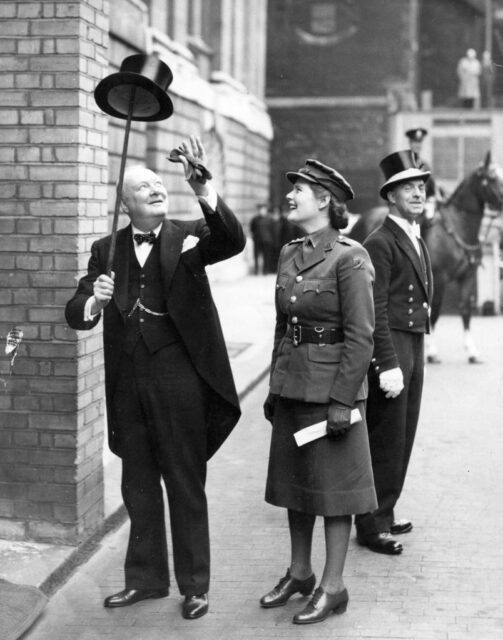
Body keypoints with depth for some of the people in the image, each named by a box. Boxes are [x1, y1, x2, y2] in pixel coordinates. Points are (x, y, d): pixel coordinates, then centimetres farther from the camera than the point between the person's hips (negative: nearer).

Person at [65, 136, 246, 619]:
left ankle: (194, 586, 17)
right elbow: (75, 313, 2)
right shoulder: (106, 250, 7)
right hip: (128, 381, 4)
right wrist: (93, 300, -22)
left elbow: (234, 241, -21)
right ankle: (146, 578, 29)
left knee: (185, 484, 6)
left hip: (178, 378, -3)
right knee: (138, 484, 14)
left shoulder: (189, 236, 0)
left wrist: (202, 189, -35)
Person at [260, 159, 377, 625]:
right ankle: (299, 573, 30)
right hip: (292, 387, 7)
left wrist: (342, 402, -17)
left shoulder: (349, 258, -13)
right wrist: (275, 386, 15)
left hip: (332, 387, -7)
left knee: (333, 486, 2)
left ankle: (333, 587, 13)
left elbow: (360, 337, -15)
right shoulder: (289, 254, 9)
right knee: (294, 481, 15)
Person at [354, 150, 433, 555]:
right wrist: (388, 365, -22)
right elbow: (375, 311, -17)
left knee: (402, 439, 14)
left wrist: (414, 355, 15)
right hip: (391, 348, -9)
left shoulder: (418, 243, 18)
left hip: (414, 347, 9)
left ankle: (384, 513, 24)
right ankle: (372, 525, 4)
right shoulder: (380, 244, -12)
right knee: (386, 442, -4)